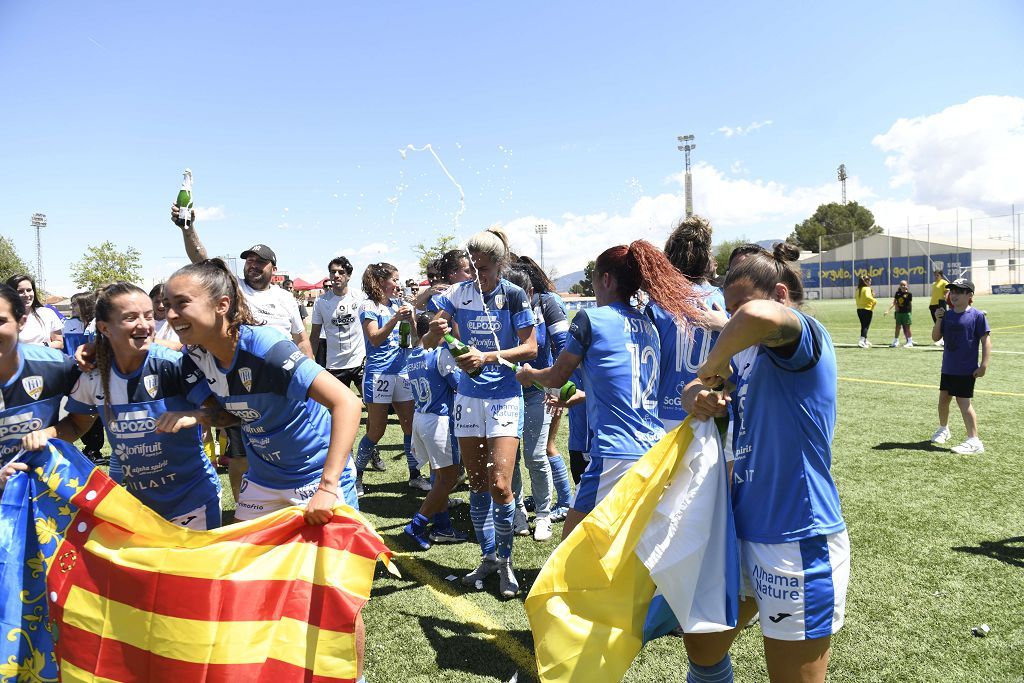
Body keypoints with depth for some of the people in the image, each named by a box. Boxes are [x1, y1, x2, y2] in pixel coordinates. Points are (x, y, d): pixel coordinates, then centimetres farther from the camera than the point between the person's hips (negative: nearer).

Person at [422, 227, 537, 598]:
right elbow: (427, 342, -1)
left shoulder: (513, 295, -9)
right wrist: (435, 331, -25)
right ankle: (488, 558, 26)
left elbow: (530, 347, -9)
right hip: (468, 396, 4)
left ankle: (505, 559, 12)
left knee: (499, 484, -10)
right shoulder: (458, 293, -1)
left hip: (504, 395, -4)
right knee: (477, 484, 11)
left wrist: (487, 357, -21)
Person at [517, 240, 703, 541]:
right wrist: (583, 396, 37)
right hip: (657, 451, 7)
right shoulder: (648, 325, 14)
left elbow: (556, 378, 7)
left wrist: (529, 374, 27)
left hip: (617, 455, -7)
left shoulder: (590, 319, -5)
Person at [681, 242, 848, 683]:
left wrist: (715, 363, -21)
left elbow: (759, 316, -39)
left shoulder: (805, 336, -16)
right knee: (702, 647, 21)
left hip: (798, 543, -8)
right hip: (744, 532, 9)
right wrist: (698, 395, -8)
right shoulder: (748, 352, 8)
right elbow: (697, 389, 16)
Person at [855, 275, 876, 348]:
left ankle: (865, 341, 28)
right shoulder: (867, 288, -12)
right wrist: (874, 300, -14)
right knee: (866, 326, -5)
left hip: (859, 309, 8)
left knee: (863, 326, 17)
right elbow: (867, 296, -30)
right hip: (867, 309, -8)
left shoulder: (858, 289, 10)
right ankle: (861, 341, -16)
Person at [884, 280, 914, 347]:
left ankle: (910, 342, 11)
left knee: (907, 327, 1)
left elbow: (910, 304, 1)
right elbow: (894, 302, 6)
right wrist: (888, 310, 0)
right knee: (897, 327, 9)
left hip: (906, 312, -4)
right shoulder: (897, 293, 6)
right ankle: (896, 342, 18)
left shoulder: (909, 294, -4)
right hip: (899, 312, 4)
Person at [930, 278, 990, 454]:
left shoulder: (977, 316, -11)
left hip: (967, 369, -6)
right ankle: (943, 429, 39)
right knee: (943, 398, 17)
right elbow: (936, 338, 7)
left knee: (963, 402, -9)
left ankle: (974, 441, -3)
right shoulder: (947, 315, 5)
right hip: (948, 368, 6)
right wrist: (938, 320, -8)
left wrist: (984, 365, -16)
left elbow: (986, 340, -12)